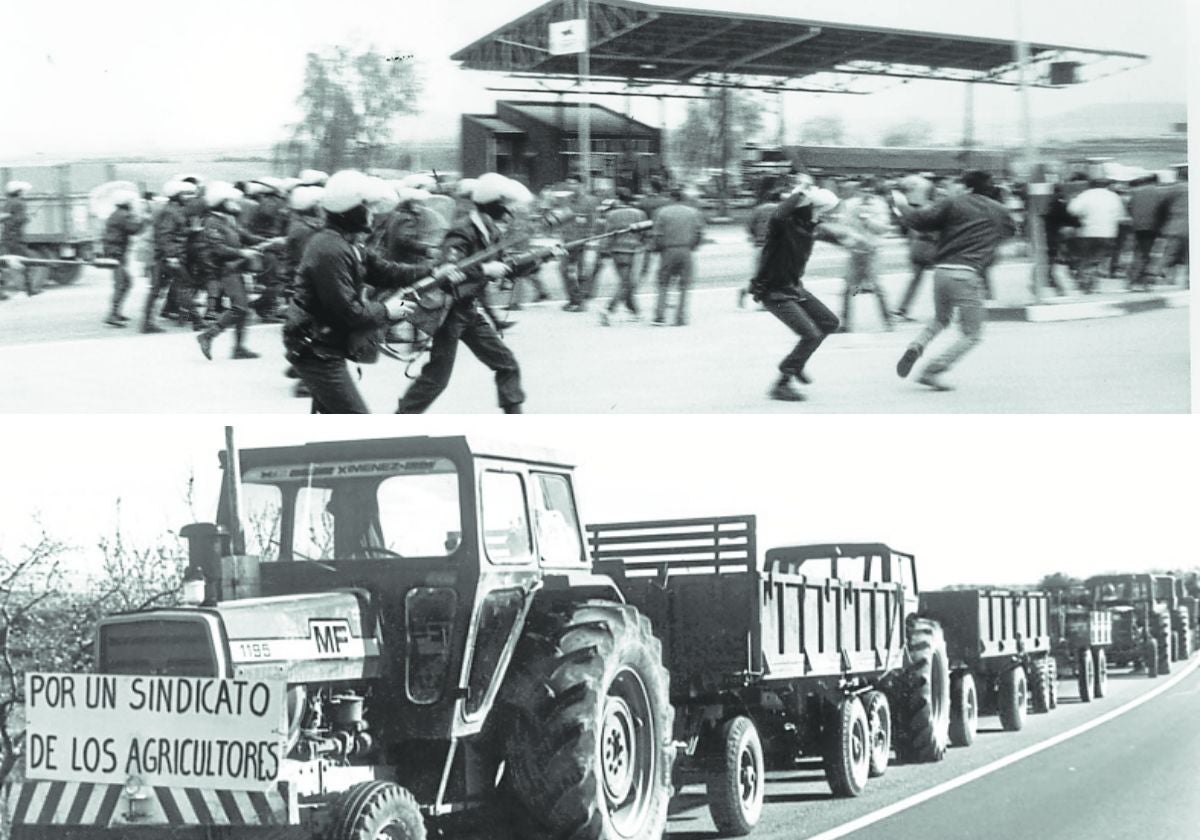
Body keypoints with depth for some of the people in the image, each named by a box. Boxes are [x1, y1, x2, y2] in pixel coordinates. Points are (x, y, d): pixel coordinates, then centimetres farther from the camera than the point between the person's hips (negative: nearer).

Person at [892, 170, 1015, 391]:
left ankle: (916, 347, 1)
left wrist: (902, 206, 15)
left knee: (941, 319, 29)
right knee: (972, 334, 7)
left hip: (942, 271, 3)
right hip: (967, 274, -3)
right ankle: (932, 371, -9)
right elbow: (1011, 230, 32)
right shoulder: (999, 211, 11)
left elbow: (920, 220, -2)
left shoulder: (953, 204, 6)